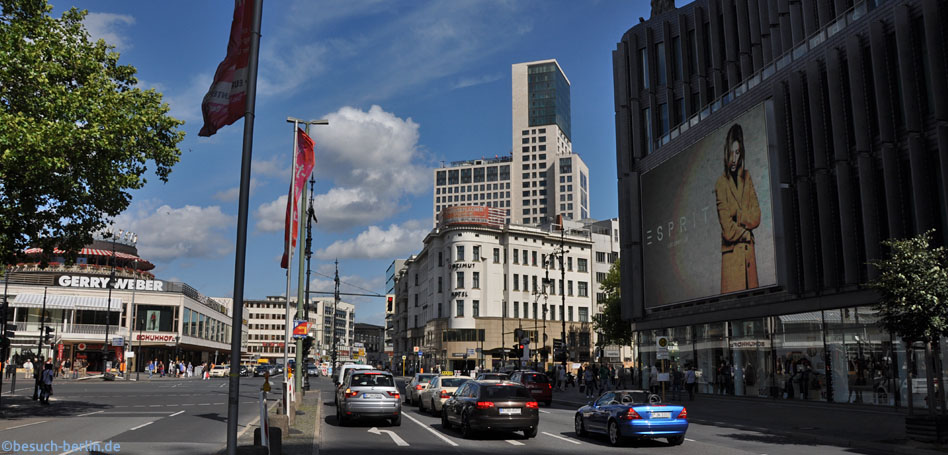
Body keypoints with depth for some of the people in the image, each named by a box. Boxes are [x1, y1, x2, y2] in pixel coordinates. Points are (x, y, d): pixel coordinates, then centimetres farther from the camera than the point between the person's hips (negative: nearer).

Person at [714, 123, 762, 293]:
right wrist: (745, 234, -1)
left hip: (749, 250, 5)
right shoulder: (721, 183, -6)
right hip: (731, 253, -5)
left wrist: (738, 217, -7)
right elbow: (728, 229, -12)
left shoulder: (747, 177, 11)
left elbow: (756, 215, 7)